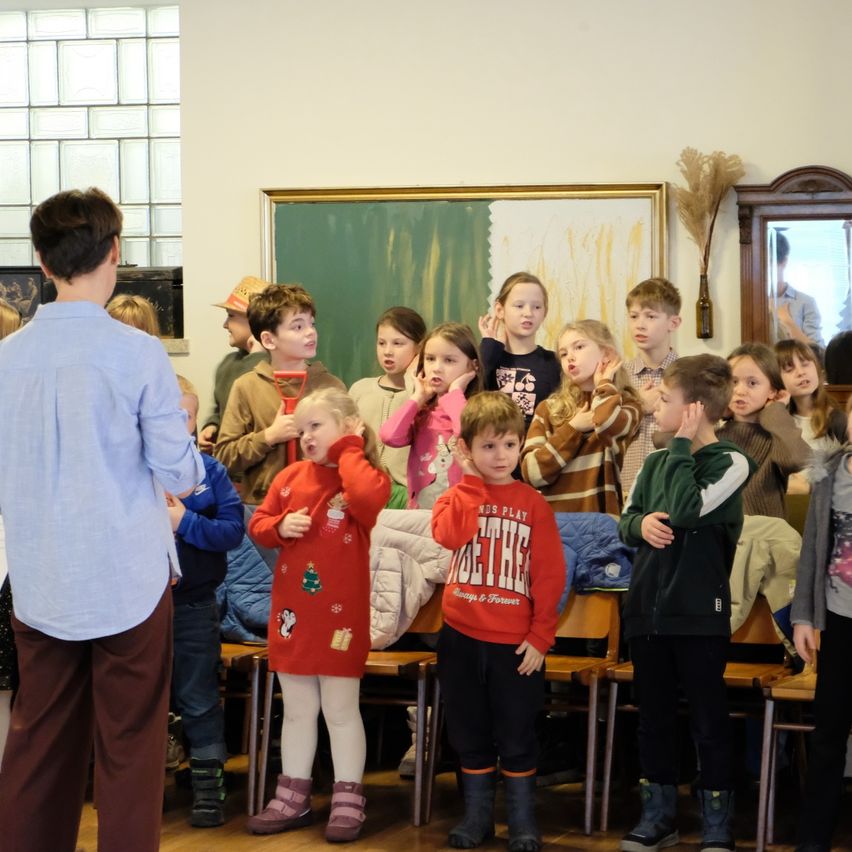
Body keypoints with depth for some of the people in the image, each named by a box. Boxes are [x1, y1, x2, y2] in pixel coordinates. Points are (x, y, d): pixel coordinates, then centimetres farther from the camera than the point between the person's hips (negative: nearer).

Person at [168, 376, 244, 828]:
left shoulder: (209, 471, -4)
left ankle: (208, 783, 18)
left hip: (193, 605, -1)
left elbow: (233, 530, -11)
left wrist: (186, 522, -21)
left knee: (198, 698, 9)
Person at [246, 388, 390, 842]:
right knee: (296, 711, 14)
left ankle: (347, 803, 13)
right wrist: (280, 527, -12)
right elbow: (257, 524, 10)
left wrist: (347, 450, -18)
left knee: (340, 710, 3)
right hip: (291, 612, 5)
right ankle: (292, 800, 24)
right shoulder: (291, 476, 5)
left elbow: (366, 497, -32)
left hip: (341, 613, -5)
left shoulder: (366, 477, -8)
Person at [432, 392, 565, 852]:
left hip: (515, 641, -2)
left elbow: (550, 574, -4)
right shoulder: (457, 496, 3)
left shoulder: (533, 503, -2)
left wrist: (540, 636, -10)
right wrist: (471, 480, -15)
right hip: (461, 636, 2)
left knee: (517, 735, 4)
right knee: (469, 731, 11)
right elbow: (449, 535, -21)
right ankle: (477, 815, 22)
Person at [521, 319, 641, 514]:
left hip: (602, 519, -2)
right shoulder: (548, 409, 10)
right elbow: (532, 472, 0)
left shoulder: (625, 404, 6)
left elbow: (609, 424, -19)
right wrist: (572, 429, -5)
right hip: (553, 518, 2)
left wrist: (603, 383, -1)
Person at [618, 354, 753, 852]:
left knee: (709, 721, 2)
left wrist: (683, 445, -15)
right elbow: (626, 521, 12)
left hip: (699, 613, -6)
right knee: (654, 718, 12)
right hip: (647, 609, 6)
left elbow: (685, 511, -22)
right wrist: (641, 523, -10)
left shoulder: (731, 462, -9)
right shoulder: (655, 462, 9)